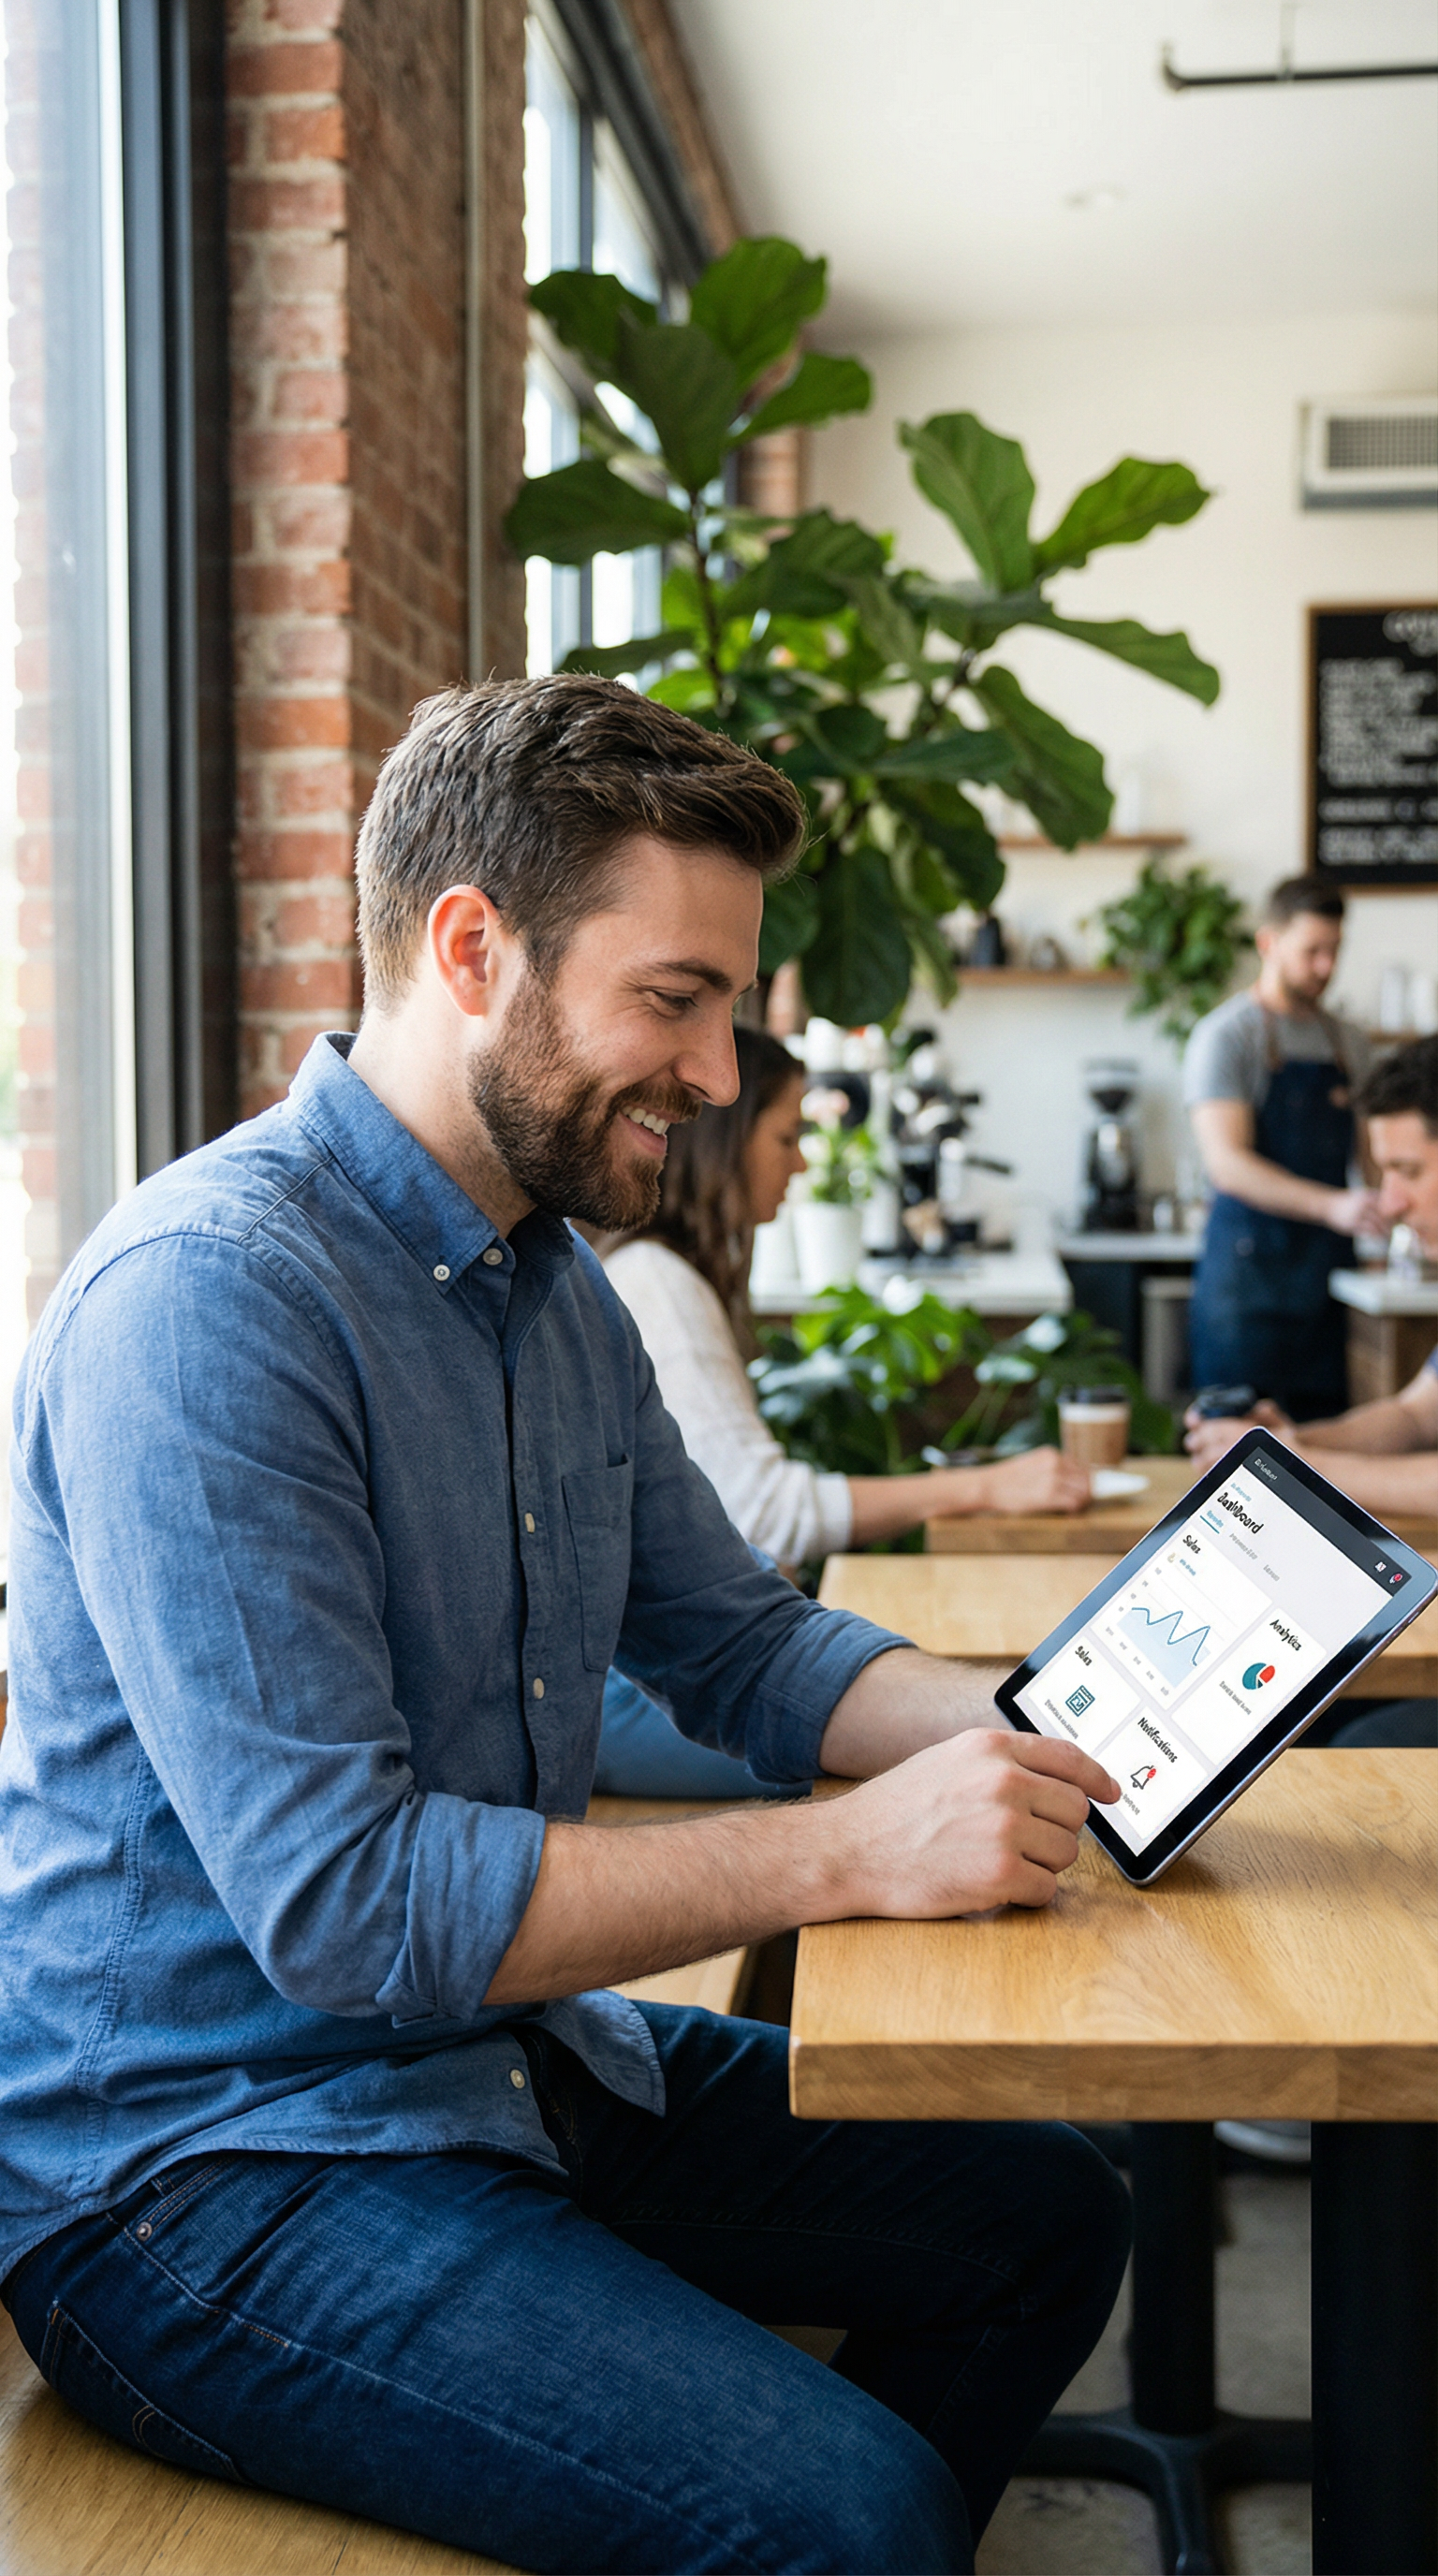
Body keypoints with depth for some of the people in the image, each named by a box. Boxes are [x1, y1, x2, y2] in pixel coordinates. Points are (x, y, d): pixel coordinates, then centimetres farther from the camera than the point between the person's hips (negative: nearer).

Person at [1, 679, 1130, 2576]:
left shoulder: (560, 1292, 7)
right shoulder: (208, 1297, -24)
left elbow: (737, 1642, 14)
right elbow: (343, 1897, -28)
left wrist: (1044, 1744, -4)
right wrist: (853, 1852, -25)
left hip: (507, 2054, 9)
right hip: (196, 2162, -9)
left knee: (1043, 2214, 11)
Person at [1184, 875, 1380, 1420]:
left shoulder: (1348, 1042, 15)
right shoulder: (1226, 1035, -5)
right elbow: (1227, 1163, -17)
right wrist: (1331, 1206, -29)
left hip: (1327, 1274, 6)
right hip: (1249, 1275, -6)